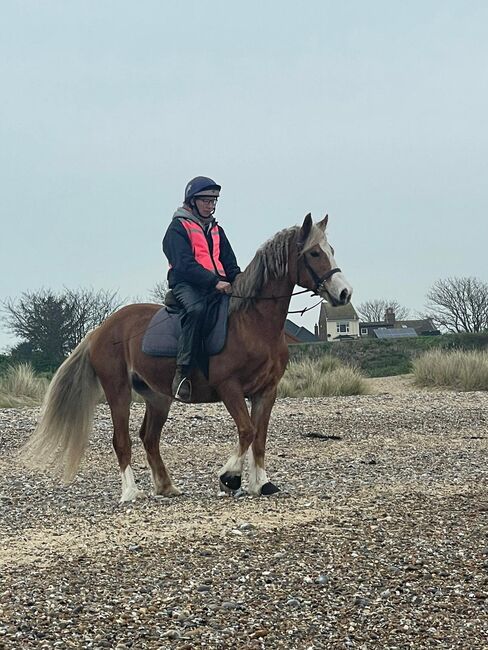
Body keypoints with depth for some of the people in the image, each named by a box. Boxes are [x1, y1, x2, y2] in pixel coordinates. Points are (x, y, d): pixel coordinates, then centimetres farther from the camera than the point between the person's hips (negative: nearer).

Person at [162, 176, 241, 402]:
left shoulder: (216, 230, 26)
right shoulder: (179, 227, 3)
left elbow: (230, 264, 21)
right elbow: (185, 264, -12)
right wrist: (214, 281, -23)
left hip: (217, 286, 7)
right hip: (186, 284, -7)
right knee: (196, 309, -39)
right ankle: (182, 374, -41)